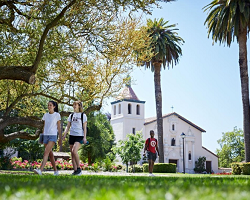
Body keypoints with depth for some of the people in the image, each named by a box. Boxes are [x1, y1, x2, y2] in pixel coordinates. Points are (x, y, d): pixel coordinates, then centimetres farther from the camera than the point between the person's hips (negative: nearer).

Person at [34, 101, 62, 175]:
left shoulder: (57, 115, 0)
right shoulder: (45, 115, 12)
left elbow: (59, 127, 1)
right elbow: (44, 126, 15)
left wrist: (60, 139, 0)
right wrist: (42, 137, 11)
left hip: (53, 135, -5)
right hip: (46, 135, 5)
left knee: (46, 152, -19)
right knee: (50, 154, 9)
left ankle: (40, 170, -29)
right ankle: (55, 171, 19)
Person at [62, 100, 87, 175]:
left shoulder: (83, 115, 2)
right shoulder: (71, 115, 14)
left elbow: (84, 127, -1)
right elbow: (68, 126, 13)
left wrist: (85, 137, -9)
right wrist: (64, 135, -1)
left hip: (79, 136, -5)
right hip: (72, 135, 5)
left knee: (74, 151, -22)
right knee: (72, 154, 4)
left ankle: (79, 168, -8)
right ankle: (75, 170, 10)